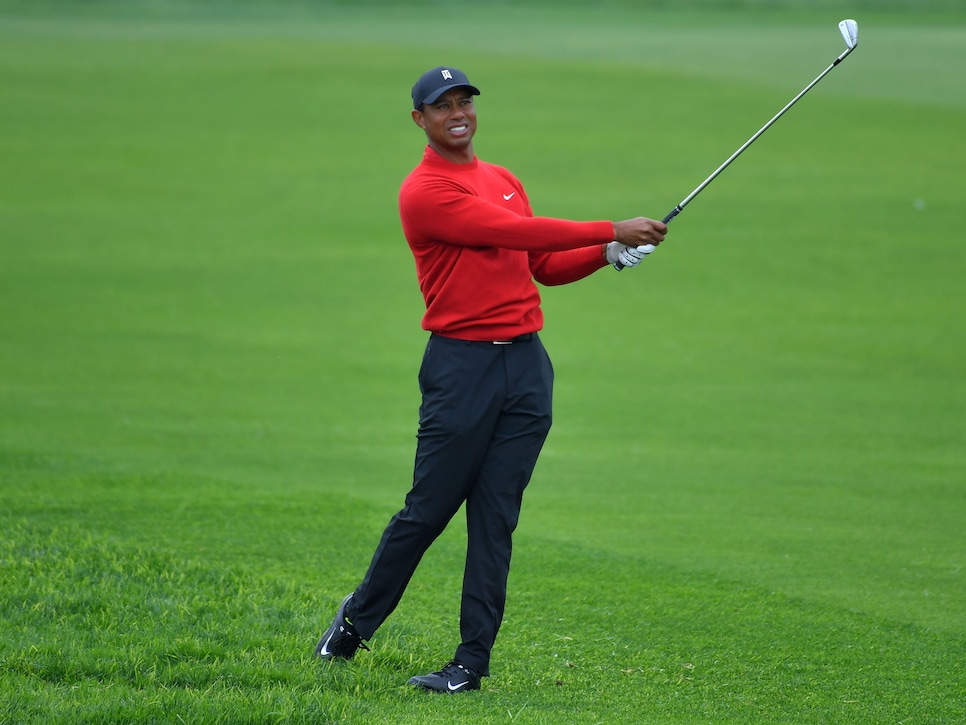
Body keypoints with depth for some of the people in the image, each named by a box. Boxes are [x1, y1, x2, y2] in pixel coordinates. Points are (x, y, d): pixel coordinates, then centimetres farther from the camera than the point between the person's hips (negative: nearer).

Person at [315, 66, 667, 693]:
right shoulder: (425, 191, -8)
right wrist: (612, 230, -17)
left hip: (527, 364, 6)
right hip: (462, 365, -6)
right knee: (428, 511, -1)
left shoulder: (505, 181, 18)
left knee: (496, 518, 2)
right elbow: (513, 232, -17)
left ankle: (474, 661, 2)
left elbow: (545, 266, 22)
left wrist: (608, 254, 4)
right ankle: (358, 619, 21)